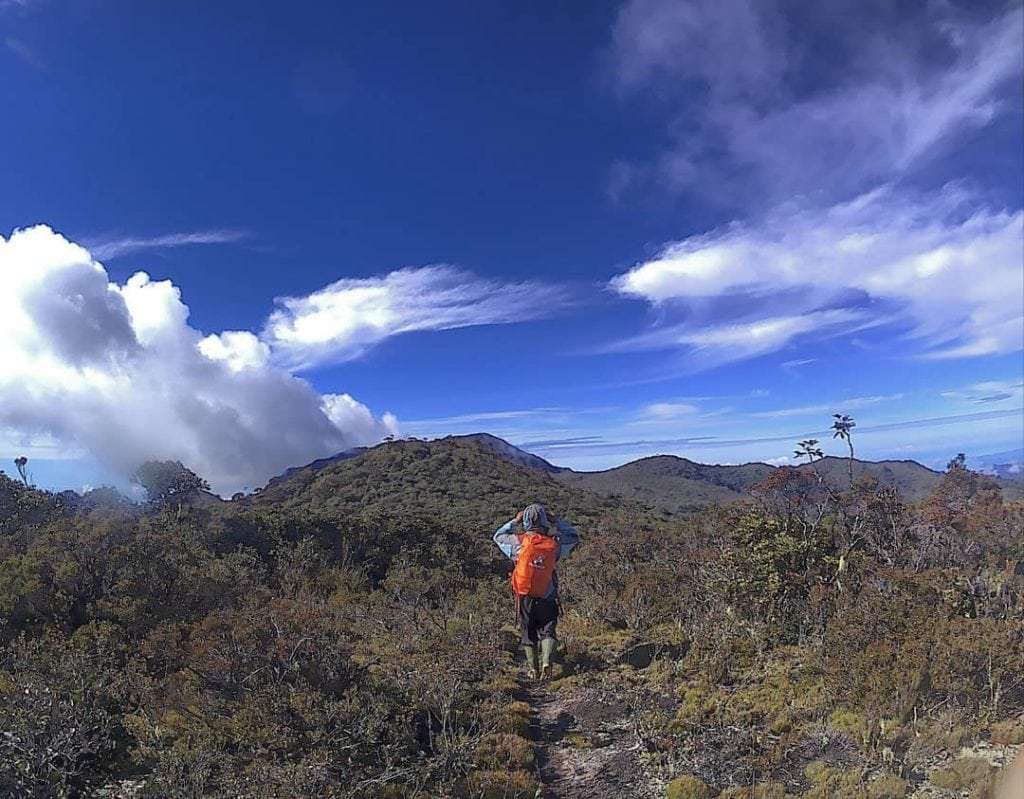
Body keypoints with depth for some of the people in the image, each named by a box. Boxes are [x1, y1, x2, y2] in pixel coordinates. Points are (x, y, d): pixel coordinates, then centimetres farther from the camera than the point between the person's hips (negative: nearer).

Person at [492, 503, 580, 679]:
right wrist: (555, 521, 4)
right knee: (547, 631, 13)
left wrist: (515, 521, 8)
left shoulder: (518, 542, -11)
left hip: (525, 598, 1)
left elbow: (498, 536, 8)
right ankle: (546, 661, -8)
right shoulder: (554, 544, -9)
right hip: (547, 598, 0)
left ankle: (533, 669, 21)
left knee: (529, 632, 15)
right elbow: (574, 536, 10)